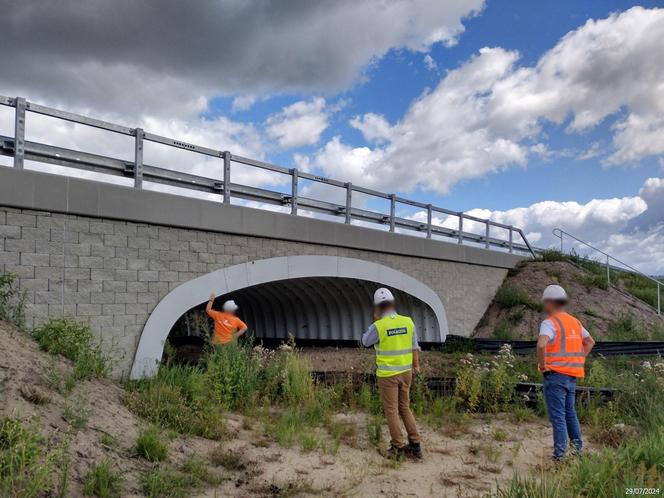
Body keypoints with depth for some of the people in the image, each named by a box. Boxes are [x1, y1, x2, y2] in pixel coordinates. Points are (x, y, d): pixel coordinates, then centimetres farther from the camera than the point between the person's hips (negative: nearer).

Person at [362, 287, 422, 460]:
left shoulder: (378, 326, -16)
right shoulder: (408, 322, -3)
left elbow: (365, 342, 3)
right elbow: (414, 348, 4)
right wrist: (416, 366, 15)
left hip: (388, 374, -5)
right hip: (406, 372, 5)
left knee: (391, 411, 6)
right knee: (405, 408, 17)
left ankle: (399, 447, 10)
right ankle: (415, 445, 16)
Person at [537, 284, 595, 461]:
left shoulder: (550, 322, -14)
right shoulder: (574, 322, 11)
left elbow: (541, 344, -31)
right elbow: (590, 341, 25)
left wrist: (542, 364, -17)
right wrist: (579, 360, 19)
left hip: (555, 374, -8)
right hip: (572, 375, 8)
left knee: (557, 416, -2)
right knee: (570, 413, 19)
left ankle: (560, 455, 1)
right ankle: (577, 450, 28)